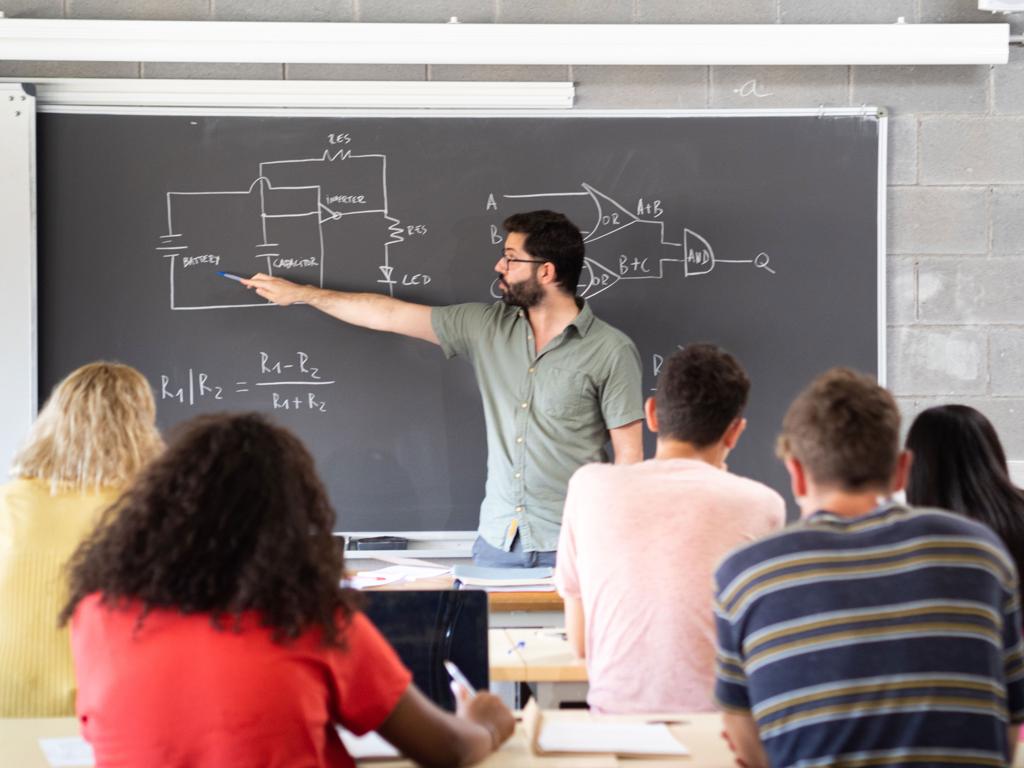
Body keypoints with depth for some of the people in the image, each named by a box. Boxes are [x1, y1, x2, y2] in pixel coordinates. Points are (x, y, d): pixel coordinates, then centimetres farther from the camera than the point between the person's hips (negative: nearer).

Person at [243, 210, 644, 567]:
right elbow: (390, 314, 13)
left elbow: (629, 454, -5)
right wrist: (300, 293, 18)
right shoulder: (487, 327, 7)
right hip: (497, 541, 4)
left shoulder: (611, 351, -6)